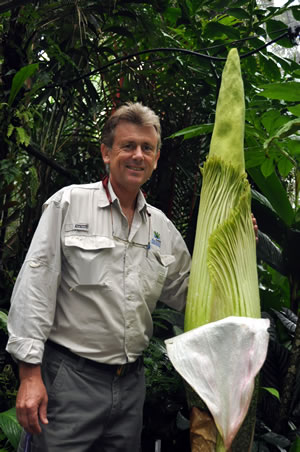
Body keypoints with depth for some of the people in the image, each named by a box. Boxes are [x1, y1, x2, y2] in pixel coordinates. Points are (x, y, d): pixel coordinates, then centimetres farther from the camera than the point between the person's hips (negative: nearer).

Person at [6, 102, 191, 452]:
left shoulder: (163, 227, 8)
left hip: (130, 383, 5)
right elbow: (34, 287, -10)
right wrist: (30, 374, -13)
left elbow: (188, 295, 16)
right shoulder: (69, 203, -6)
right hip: (68, 377, -5)